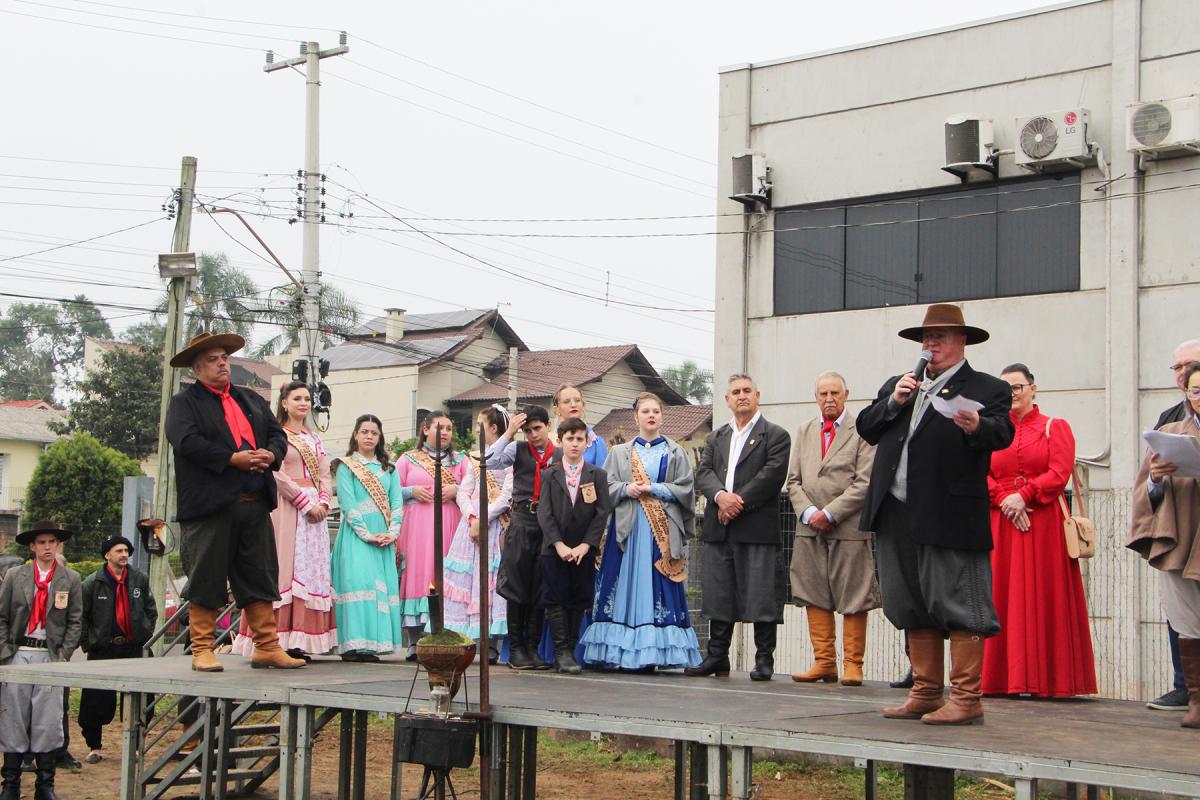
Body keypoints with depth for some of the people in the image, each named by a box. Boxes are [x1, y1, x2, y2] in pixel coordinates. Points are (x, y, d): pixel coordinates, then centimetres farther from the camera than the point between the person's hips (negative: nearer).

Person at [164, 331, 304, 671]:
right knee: (206, 581, -1)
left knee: (260, 579, 6)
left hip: (255, 504, 6)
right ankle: (202, 651, 6)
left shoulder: (252, 400, 22)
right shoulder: (184, 403, 3)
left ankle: (267, 647, 10)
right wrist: (233, 458, -18)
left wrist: (271, 454, -6)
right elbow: (188, 442, -13)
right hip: (210, 505, -5)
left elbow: (277, 434, 17)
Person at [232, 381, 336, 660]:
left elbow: (324, 475, 15)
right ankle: (281, 641, -12)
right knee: (286, 569, -10)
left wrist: (323, 502, -3)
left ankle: (299, 642, 1)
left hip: (315, 510, 7)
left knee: (312, 571, 1)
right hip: (287, 508, -7)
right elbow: (278, 475, -9)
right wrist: (305, 503, -13)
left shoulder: (315, 439, 20)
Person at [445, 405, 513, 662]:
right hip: (471, 522, 6)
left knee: (491, 578, -9)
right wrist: (471, 517, -6)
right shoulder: (476, 458, 18)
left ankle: (491, 645, -8)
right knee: (466, 579, -1)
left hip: (495, 524, -6)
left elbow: (507, 496, -10)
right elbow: (463, 493, 12)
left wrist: (483, 520, -14)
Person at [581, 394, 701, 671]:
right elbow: (605, 487, 8)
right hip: (627, 529, 1)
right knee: (625, 586, -4)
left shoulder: (676, 453, 11)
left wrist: (653, 489, -7)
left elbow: (685, 489, 2)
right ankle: (621, 652, -3)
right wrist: (627, 489, -10)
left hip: (662, 530, -1)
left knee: (656, 590, -6)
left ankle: (651, 653, -6)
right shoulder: (620, 453, 15)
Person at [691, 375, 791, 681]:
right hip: (719, 530, 5)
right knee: (719, 595, 7)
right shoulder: (716, 437, 20)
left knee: (762, 595, -4)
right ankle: (717, 658, 14)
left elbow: (772, 475, -9)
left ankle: (764, 660, 3)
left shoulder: (775, 436, 4)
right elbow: (703, 473, 7)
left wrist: (738, 502, -15)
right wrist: (720, 495, -14)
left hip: (757, 528, -5)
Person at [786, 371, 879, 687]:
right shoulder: (804, 432, 16)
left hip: (849, 528, -5)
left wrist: (830, 513, -13)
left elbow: (865, 483, -9)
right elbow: (794, 481, 12)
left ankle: (853, 664, 6)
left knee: (853, 600, -1)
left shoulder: (862, 431, -1)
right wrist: (808, 512, -6)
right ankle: (824, 662, 12)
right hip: (810, 530, 5)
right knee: (815, 597, 6)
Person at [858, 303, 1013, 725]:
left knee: (958, 607, -5)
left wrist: (977, 426, -38)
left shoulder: (988, 389, 0)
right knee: (913, 609, 12)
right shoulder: (897, 385, 19)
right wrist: (893, 402, -4)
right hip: (896, 517, 7)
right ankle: (925, 694, 21)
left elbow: (1001, 434, -16)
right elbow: (865, 428, 12)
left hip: (950, 519, -6)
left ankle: (966, 698, 1)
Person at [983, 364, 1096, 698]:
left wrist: (1023, 496, -16)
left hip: (1044, 525, -3)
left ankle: (1045, 679, -4)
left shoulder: (1055, 428, 7)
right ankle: (1003, 678, 2)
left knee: (1042, 598, -5)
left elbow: (1060, 473, -6)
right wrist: (1004, 501, -12)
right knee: (1002, 596, -1)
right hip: (1000, 524, 3)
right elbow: (982, 476, 5)